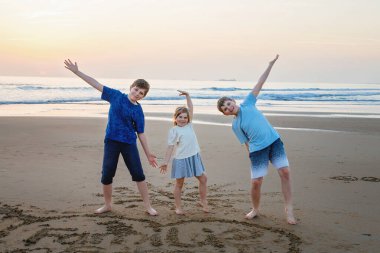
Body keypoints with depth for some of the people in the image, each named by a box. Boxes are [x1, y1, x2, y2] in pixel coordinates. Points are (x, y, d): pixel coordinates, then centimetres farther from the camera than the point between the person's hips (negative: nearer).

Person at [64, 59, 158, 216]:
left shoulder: (138, 112, -1)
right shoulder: (116, 96, 1)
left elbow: (141, 134, 3)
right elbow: (97, 85, 2)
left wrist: (148, 154, 1)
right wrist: (77, 72, 0)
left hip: (129, 143, 0)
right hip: (111, 141, 1)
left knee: (138, 174, -1)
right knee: (106, 175, 3)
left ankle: (148, 206, 10)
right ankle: (107, 205, 24)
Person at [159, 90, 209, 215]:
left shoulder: (189, 125, 9)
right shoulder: (174, 130, -5)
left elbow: (190, 109, 10)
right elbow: (170, 147, -6)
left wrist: (187, 95, 2)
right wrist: (165, 162, -9)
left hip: (194, 157, 6)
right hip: (181, 159, -5)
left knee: (203, 179, 8)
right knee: (179, 183, 5)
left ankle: (203, 202, 23)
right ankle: (178, 207, 16)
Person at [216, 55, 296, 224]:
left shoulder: (248, 103, 9)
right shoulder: (235, 125, 7)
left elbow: (259, 84, 7)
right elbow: (247, 143, 7)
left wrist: (270, 65, 7)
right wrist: (252, 158, 0)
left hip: (274, 141, 1)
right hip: (258, 149, -1)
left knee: (285, 172, -10)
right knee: (256, 182, -5)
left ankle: (289, 209, 0)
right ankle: (255, 209, 20)